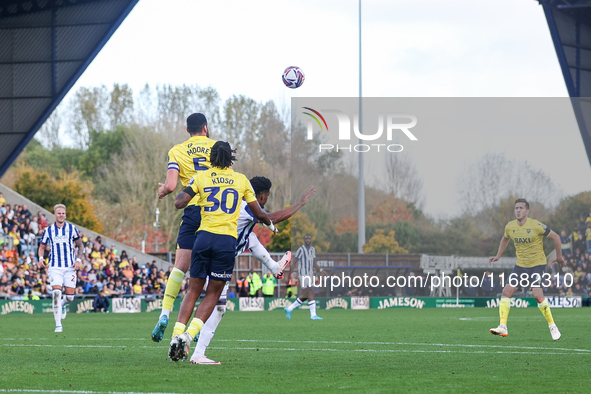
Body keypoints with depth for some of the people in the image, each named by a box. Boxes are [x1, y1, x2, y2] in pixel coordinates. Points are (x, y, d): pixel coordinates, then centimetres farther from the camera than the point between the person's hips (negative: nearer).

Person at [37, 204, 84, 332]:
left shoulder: (72, 229, 3)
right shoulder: (48, 230, 4)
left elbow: (80, 246, 10)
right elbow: (42, 247, 13)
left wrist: (78, 260, -6)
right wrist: (41, 258, -7)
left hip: (70, 267, 1)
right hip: (55, 267, -1)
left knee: (70, 296, -1)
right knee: (56, 293, -17)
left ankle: (62, 305, 38)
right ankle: (58, 325, -13)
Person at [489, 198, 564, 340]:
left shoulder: (536, 226, -18)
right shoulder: (510, 226, -2)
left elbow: (555, 236, -7)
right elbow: (505, 239, 22)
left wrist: (559, 256, 0)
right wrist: (498, 256, 16)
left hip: (537, 264, -5)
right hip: (520, 264, 5)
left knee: (537, 294, -20)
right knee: (506, 292, -7)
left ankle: (552, 326, -3)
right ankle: (503, 327, -6)